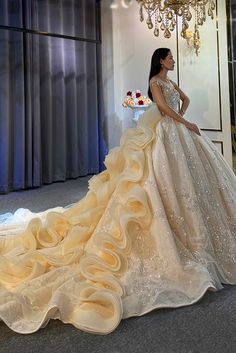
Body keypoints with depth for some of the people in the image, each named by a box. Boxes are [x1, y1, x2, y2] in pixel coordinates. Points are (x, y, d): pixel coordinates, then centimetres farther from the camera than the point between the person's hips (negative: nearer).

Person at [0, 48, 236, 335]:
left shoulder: (170, 82, 21)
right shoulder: (155, 80, -5)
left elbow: (185, 99, 33)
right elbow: (163, 106, -15)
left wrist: (182, 117, 14)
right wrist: (186, 124, -11)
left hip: (179, 131, 9)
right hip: (167, 132, -9)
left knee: (185, 178, 12)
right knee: (172, 180, -11)